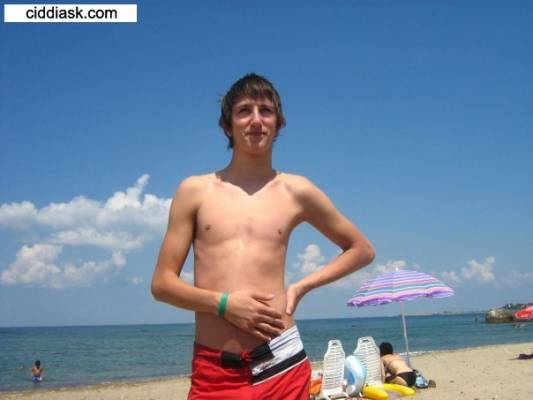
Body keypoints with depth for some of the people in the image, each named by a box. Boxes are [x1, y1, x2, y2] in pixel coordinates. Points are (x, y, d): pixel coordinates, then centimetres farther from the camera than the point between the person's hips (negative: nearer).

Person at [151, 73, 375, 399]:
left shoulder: (296, 192, 6)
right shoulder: (195, 191, 6)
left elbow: (363, 250, 16)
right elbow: (162, 283, 5)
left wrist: (301, 287, 5)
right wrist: (224, 304, -11)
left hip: (282, 364, 0)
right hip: (213, 370, 0)